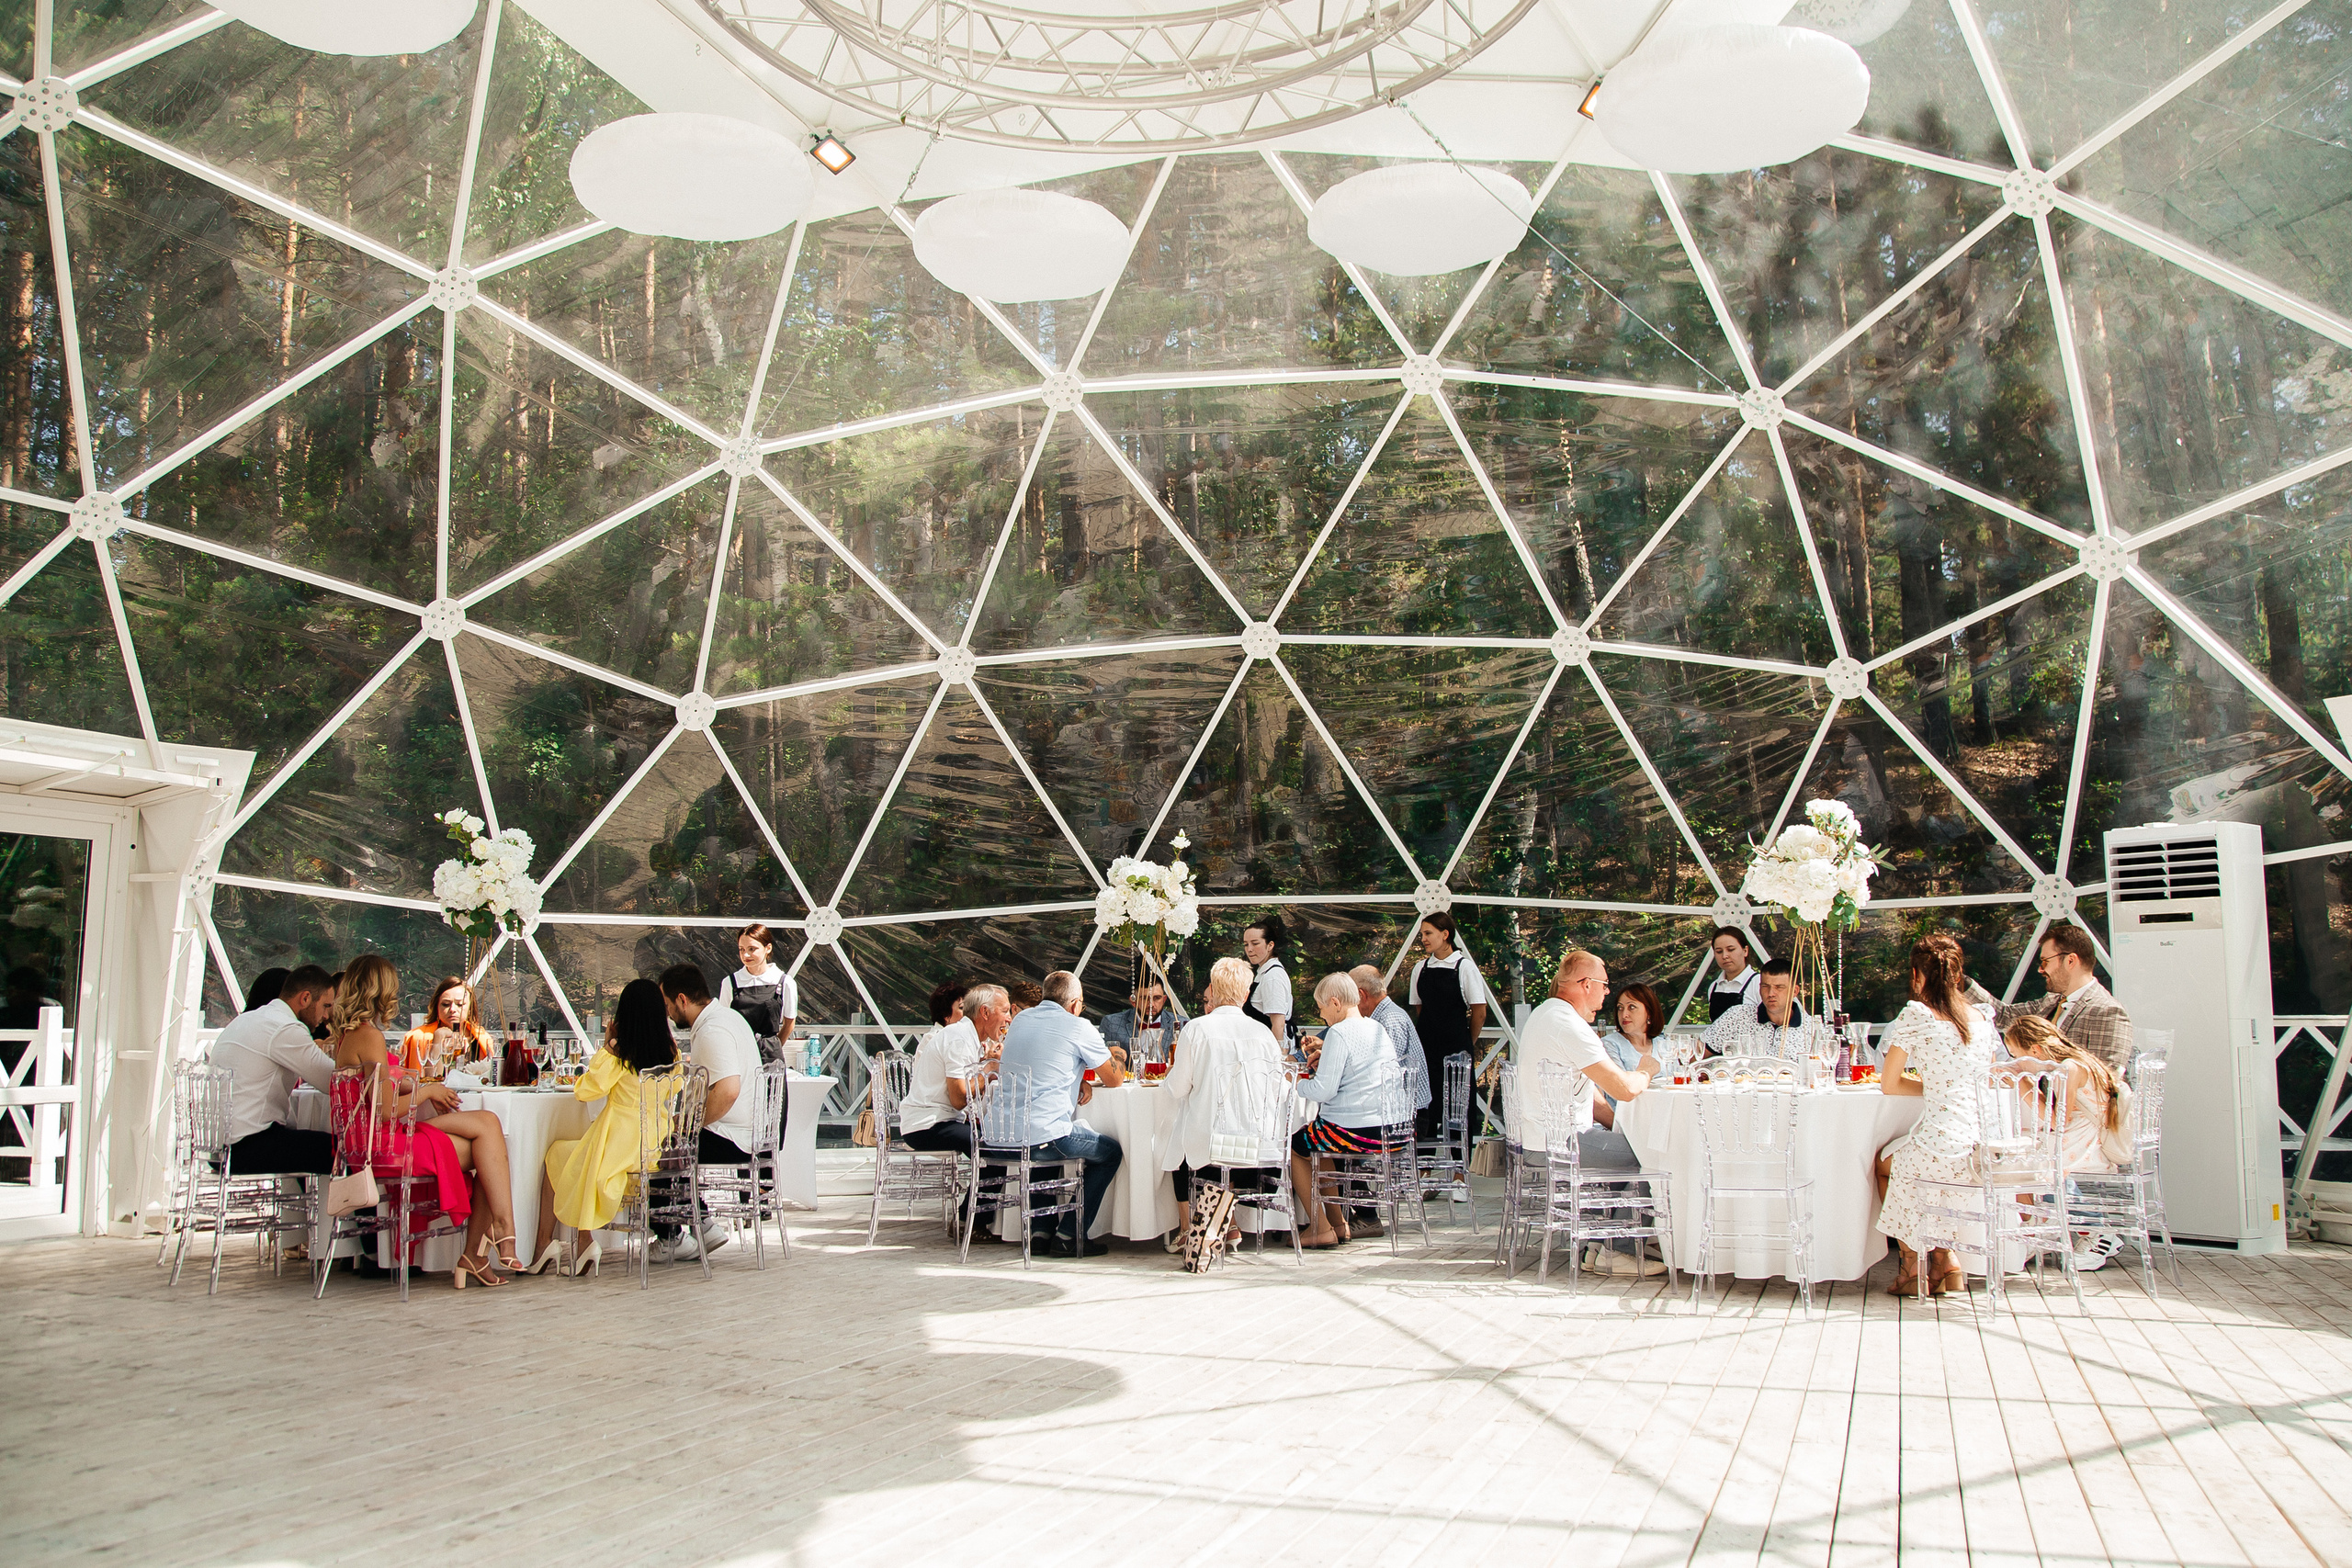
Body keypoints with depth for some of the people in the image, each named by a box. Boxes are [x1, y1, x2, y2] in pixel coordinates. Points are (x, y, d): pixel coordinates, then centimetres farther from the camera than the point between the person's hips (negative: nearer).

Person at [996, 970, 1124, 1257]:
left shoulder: (1020, 1020, 14)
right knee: (1111, 1151, 15)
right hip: (1045, 1136, -7)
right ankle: (1071, 1238, 11)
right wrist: (1114, 1057, 26)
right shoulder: (1078, 1027, -6)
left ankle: (1042, 1229, 28)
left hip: (1005, 1135, 7)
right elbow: (1114, 1080, 3)